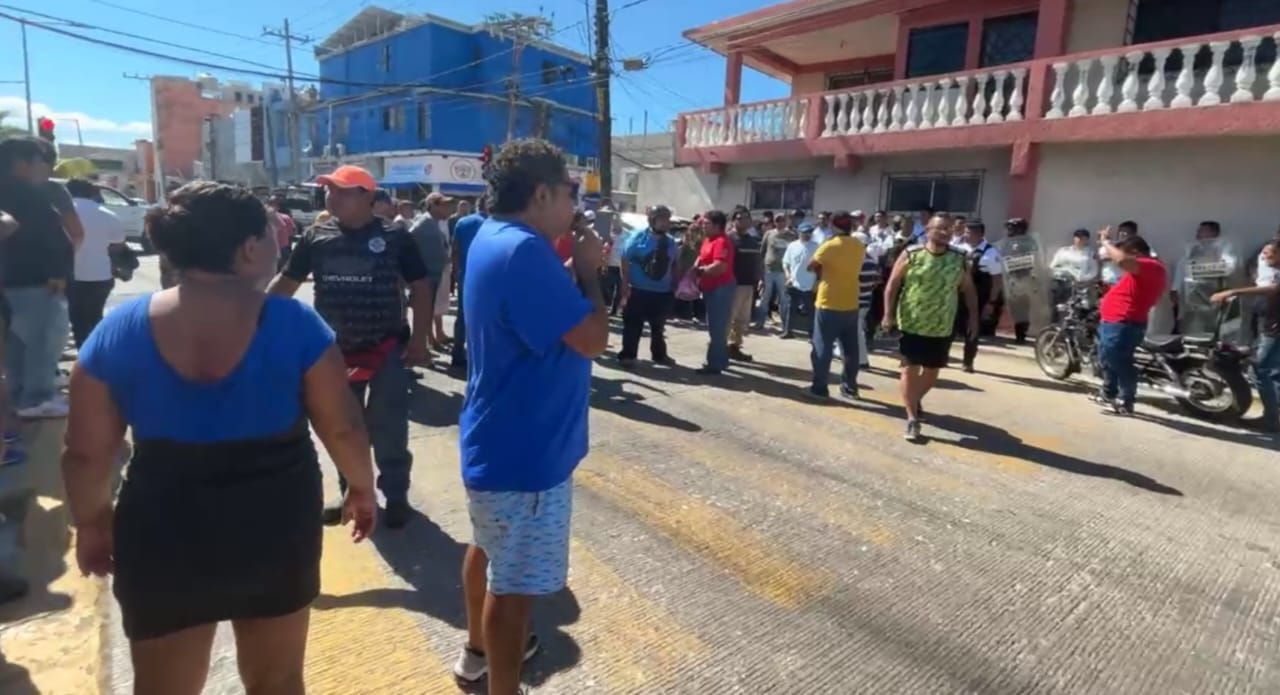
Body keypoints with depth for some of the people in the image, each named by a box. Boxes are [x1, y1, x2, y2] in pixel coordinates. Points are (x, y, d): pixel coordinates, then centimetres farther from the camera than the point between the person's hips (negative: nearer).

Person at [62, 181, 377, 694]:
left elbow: (86, 453, -3)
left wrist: (91, 522, 14)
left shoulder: (117, 332, -9)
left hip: (164, 535, 2)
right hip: (275, 524, -1)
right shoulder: (294, 323, -15)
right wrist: (362, 488, 6)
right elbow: (342, 426, -11)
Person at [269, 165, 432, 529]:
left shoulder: (395, 238, -6)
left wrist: (419, 339, -9)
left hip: (387, 349, -4)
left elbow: (420, 288, -3)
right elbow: (286, 282, 9)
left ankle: (396, 496, 19)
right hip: (336, 351, 4)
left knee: (389, 429, 3)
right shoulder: (316, 238, 2)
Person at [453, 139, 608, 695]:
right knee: (515, 584, 4)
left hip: (496, 438, 11)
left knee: (488, 548, 26)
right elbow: (591, 338, -25)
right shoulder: (523, 250, -26)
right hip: (524, 448, -11)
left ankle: (479, 648, 48)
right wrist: (588, 270, -11)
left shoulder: (493, 238, 8)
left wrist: (574, 270, 2)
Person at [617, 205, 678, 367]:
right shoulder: (638, 236, -8)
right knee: (633, 325, 2)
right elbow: (625, 261, -9)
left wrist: (674, 286, 9)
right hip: (638, 290, -5)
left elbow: (674, 264, 14)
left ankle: (659, 355, 32)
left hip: (663, 292, 5)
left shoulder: (670, 241, 5)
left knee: (659, 326, 18)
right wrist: (626, 286, -14)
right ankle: (627, 356, 11)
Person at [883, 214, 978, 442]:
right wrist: (889, 314, -13)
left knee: (932, 371, 15)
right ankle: (912, 418, 5)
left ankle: (915, 400, 42)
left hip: (942, 328, 4)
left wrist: (973, 316, 2)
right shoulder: (911, 255, -7)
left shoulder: (959, 259, 2)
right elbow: (893, 285, -5)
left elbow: (968, 289, 10)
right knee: (910, 369, -2)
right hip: (911, 324, -3)